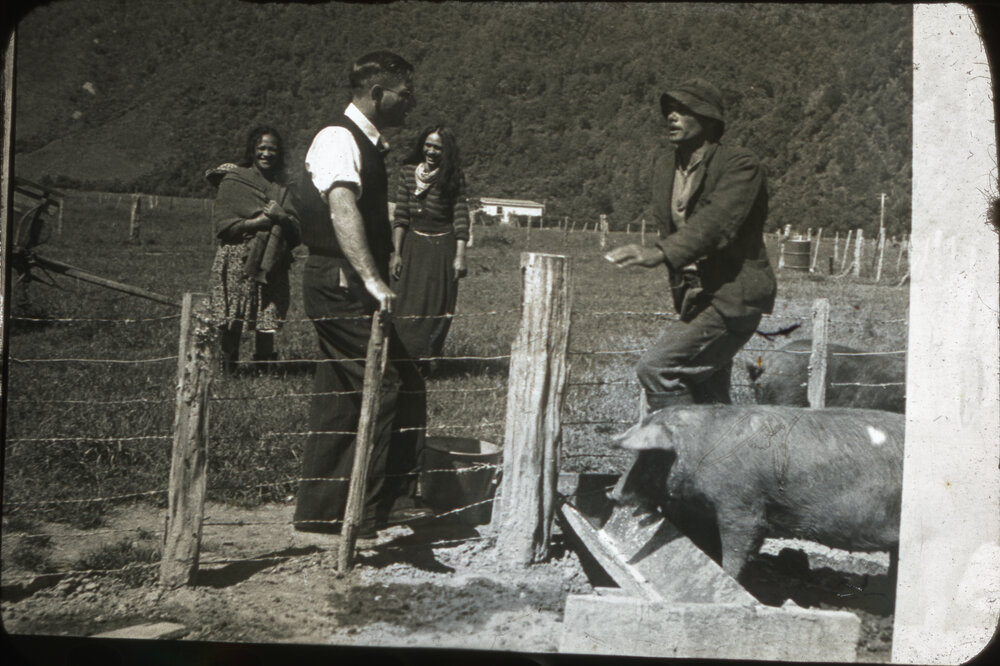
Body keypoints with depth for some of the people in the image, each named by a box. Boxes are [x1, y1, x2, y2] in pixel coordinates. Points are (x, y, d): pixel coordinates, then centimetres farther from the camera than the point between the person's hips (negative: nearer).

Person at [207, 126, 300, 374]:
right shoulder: (232, 180, 2)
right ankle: (228, 369, 8)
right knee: (232, 325, -4)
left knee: (267, 324, -2)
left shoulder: (282, 185, 15)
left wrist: (281, 218, -9)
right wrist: (257, 222, -13)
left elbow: (297, 228, 12)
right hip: (237, 262, -3)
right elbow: (222, 223, -5)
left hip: (272, 263, 3)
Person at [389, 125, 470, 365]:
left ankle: (423, 363, 10)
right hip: (412, 245, 2)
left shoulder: (453, 177, -5)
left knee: (436, 309, 2)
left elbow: (461, 219, -6)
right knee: (406, 309, 1)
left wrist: (460, 256, -12)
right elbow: (400, 216, 5)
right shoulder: (408, 171, 3)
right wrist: (396, 253, 1)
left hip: (442, 248, -2)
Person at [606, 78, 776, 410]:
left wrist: (659, 253, -45)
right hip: (696, 301, 8)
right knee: (710, 403, 13)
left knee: (655, 368, -20)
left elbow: (715, 221, -32)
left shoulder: (741, 165, -14)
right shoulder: (665, 167, 9)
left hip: (733, 299, -8)